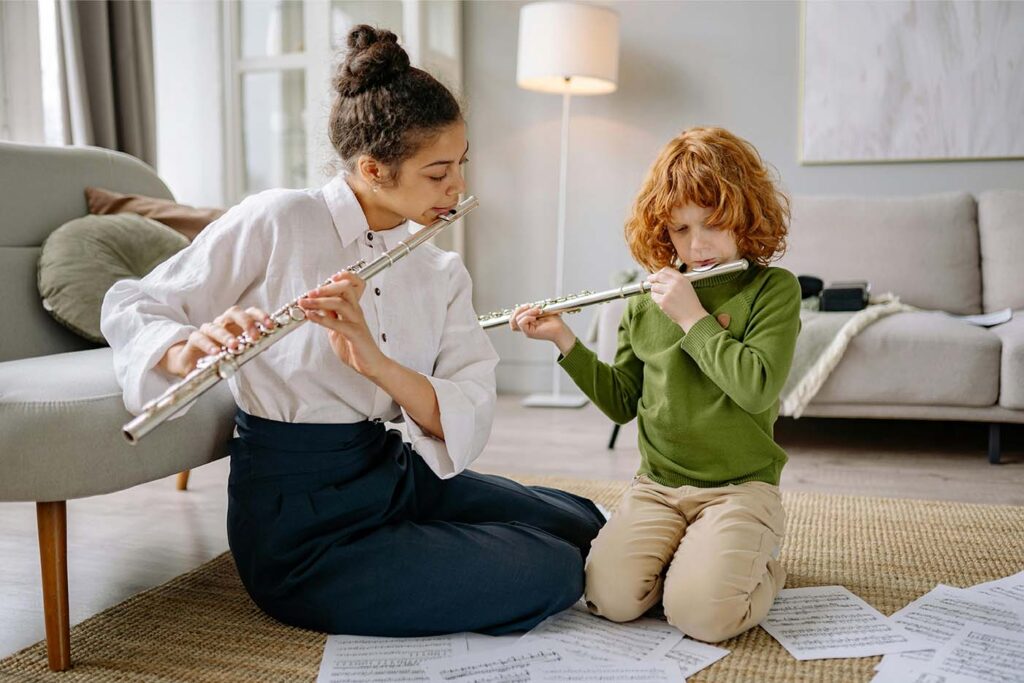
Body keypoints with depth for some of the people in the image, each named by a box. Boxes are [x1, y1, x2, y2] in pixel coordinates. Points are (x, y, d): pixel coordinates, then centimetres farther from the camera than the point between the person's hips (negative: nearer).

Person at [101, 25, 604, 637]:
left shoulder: (442, 275, 4)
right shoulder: (277, 221, -12)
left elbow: (470, 421, -9)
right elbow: (130, 308, -6)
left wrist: (374, 361, -28)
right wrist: (192, 351, -30)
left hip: (395, 473, 6)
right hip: (298, 524, -6)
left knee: (583, 525, 8)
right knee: (554, 575, -14)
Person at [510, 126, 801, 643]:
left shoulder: (773, 289, -4)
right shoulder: (648, 301, 8)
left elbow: (757, 388, -20)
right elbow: (622, 402, 12)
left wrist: (693, 316, -16)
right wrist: (565, 342, 2)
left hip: (738, 487, -3)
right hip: (656, 485, 4)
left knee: (699, 614, -25)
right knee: (610, 596, -19)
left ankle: (762, 567, 8)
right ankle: (685, 551, 11)